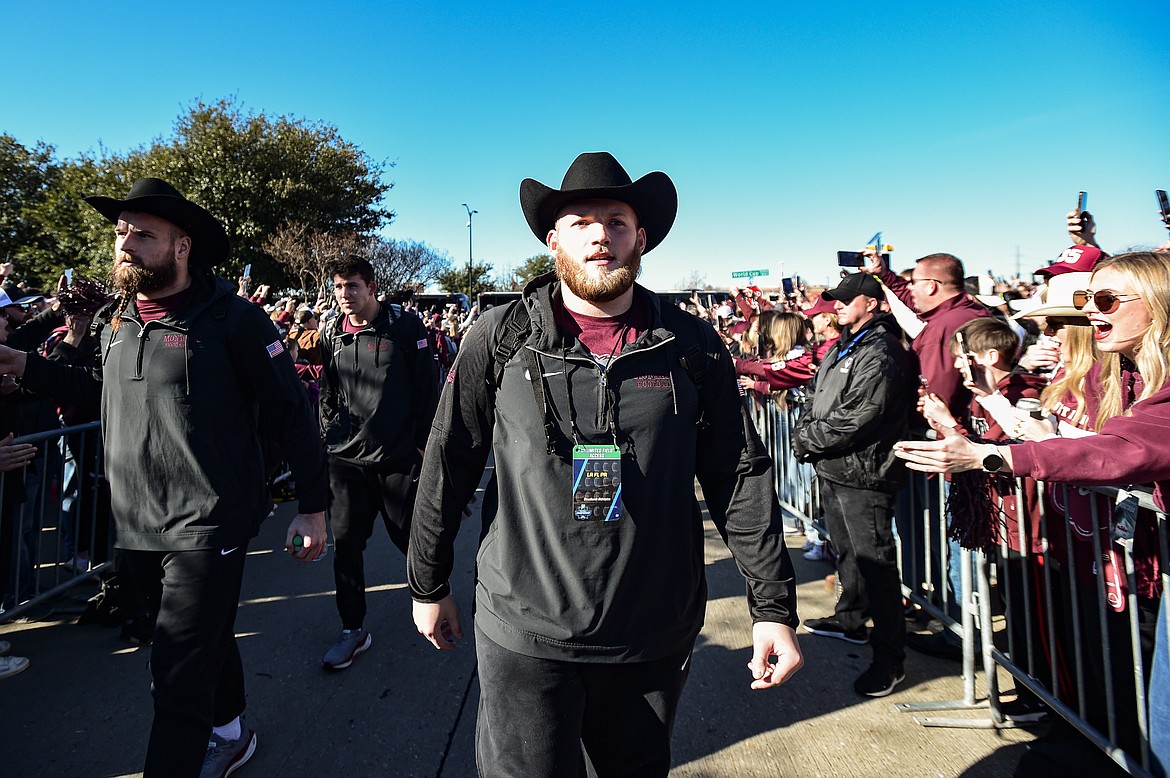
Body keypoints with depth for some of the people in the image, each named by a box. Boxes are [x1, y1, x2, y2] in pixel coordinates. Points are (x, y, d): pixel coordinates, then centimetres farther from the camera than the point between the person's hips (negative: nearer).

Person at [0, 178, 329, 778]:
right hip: (136, 527, 7)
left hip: (207, 527, -7)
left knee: (179, 681, -2)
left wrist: (313, 506, -13)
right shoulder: (112, 321, 7)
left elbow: (290, 413, -13)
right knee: (208, 644, 25)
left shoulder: (230, 318, -14)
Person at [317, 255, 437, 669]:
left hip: (398, 456, -3)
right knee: (345, 542, 4)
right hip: (347, 457, 4)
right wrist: (329, 437, 12)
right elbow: (327, 395, 18)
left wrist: (425, 444, -5)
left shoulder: (405, 326, -4)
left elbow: (426, 389, -4)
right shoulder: (332, 335, 8)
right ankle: (353, 629, 21)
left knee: (412, 538, 7)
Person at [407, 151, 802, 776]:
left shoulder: (692, 346, -3)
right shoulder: (500, 340, -6)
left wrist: (773, 605, -3)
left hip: (655, 641, 2)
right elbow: (447, 469, 0)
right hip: (526, 637, -1)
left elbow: (741, 478, -1)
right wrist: (428, 585, 6)